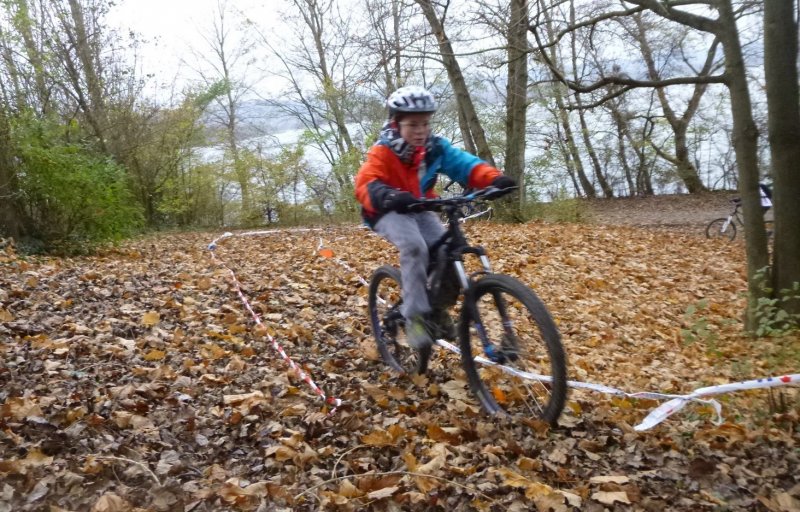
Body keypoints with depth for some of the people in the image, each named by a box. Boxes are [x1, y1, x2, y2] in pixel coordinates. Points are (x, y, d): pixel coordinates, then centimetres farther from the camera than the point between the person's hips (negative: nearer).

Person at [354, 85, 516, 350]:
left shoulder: (435, 148, -5)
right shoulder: (383, 152, -18)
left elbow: (465, 164, -14)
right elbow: (366, 184, -31)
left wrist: (494, 178, -33)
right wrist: (389, 196, -53)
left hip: (420, 210, 5)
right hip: (389, 213, -5)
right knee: (414, 246, -33)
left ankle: (437, 307, 8)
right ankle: (414, 316, -24)